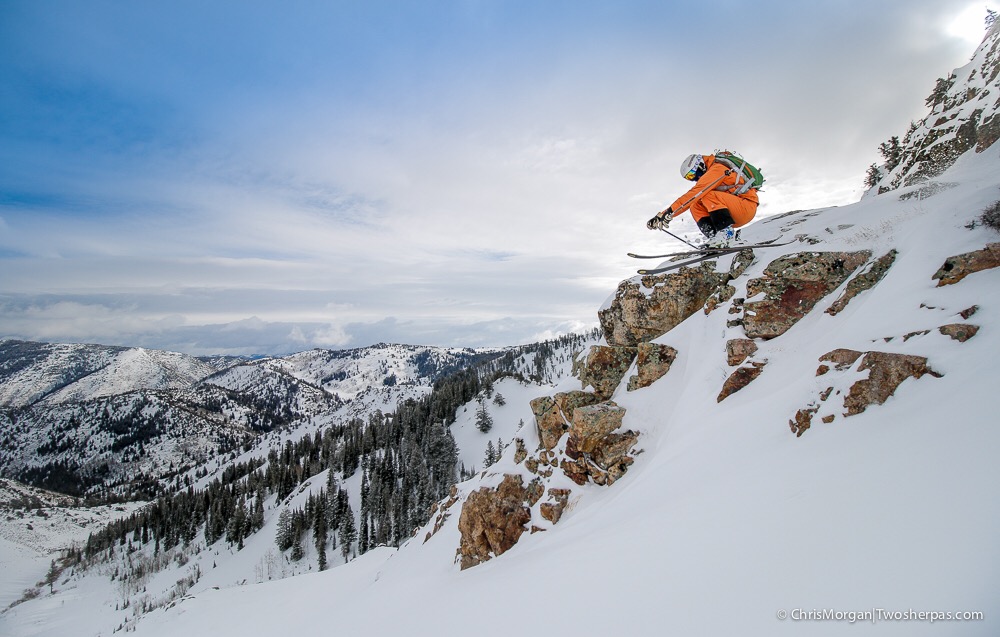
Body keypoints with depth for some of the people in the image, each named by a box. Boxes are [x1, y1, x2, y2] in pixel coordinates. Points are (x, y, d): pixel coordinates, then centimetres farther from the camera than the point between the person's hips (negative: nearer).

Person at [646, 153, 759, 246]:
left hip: (747, 206, -9)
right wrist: (663, 214, 4)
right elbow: (691, 199, 12)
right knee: (695, 206, 0)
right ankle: (713, 236, -15)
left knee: (707, 195, -25)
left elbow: (695, 193, -24)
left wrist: (669, 212, -30)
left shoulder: (717, 168, -11)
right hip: (735, 217, 9)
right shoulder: (709, 176, 16)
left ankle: (726, 231, -29)